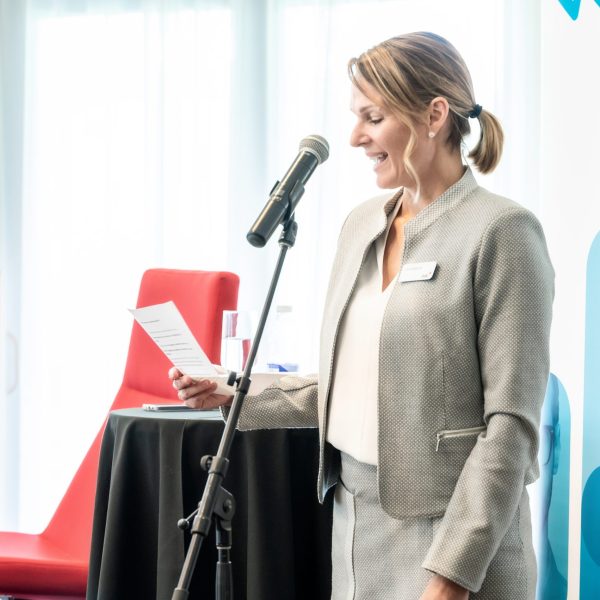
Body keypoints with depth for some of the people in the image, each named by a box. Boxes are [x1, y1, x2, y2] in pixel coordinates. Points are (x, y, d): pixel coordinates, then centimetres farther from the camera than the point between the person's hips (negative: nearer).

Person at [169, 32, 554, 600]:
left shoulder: (500, 231, -12)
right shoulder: (361, 224, 9)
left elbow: (510, 423, -15)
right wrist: (234, 397, 3)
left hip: (446, 533, -6)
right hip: (354, 520, 7)